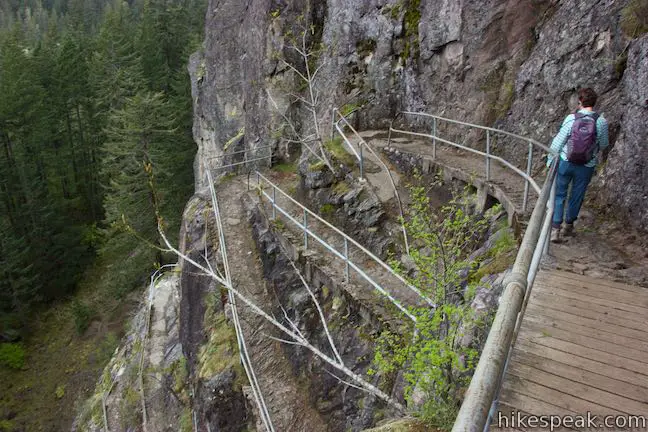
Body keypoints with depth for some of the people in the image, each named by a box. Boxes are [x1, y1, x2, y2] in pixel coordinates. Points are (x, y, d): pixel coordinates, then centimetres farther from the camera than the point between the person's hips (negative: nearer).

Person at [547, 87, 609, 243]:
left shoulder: (571, 118, -12)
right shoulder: (601, 122, -10)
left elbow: (557, 142, -8)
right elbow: (603, 144, 4)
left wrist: (550, 162, 3)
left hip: (566, 162, -1)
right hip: (586, 167, 1)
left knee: (559, 195, 10)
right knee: (577, 196, 17)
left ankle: (555, 229, 3)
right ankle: (568, 226, 33)